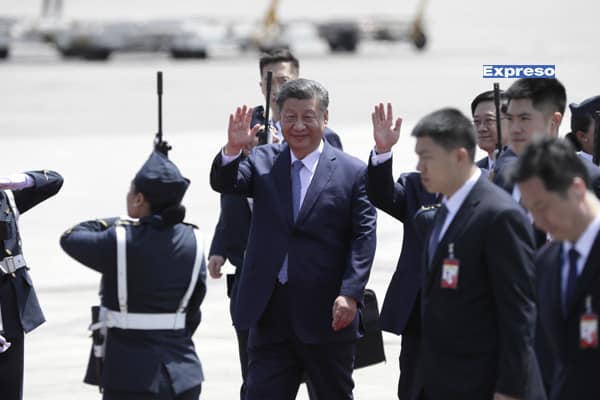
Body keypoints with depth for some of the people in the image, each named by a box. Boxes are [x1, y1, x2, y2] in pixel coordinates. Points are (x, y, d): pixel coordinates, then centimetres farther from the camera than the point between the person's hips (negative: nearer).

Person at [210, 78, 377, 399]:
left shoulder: (352, 173, -2)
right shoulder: (263, 161, 7)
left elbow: (363, 238, -6)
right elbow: (223, 183, -8)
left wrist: (350, 294, -17)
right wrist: (233, 148, -28)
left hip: (326, 314, -2)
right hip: (271, 312, 2)